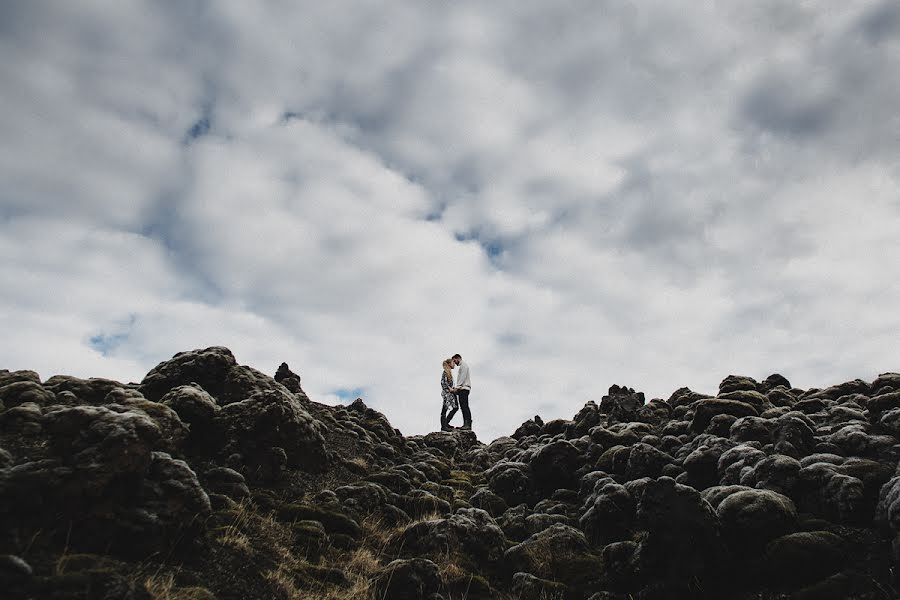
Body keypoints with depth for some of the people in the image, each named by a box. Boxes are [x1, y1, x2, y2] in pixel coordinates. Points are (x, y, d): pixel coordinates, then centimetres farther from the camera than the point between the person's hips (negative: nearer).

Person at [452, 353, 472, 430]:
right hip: (461, 389, 10)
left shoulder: (463, 365, -2)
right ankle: (465, 424, 0)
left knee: (465, 406, -15)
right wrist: (457, 389, 11)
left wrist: (457, 387, -18)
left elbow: (462, 377, -13)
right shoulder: (461, 366, 27)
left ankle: (468, 424, -20)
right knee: (463, 407, 4)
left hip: (464, 388, -10)